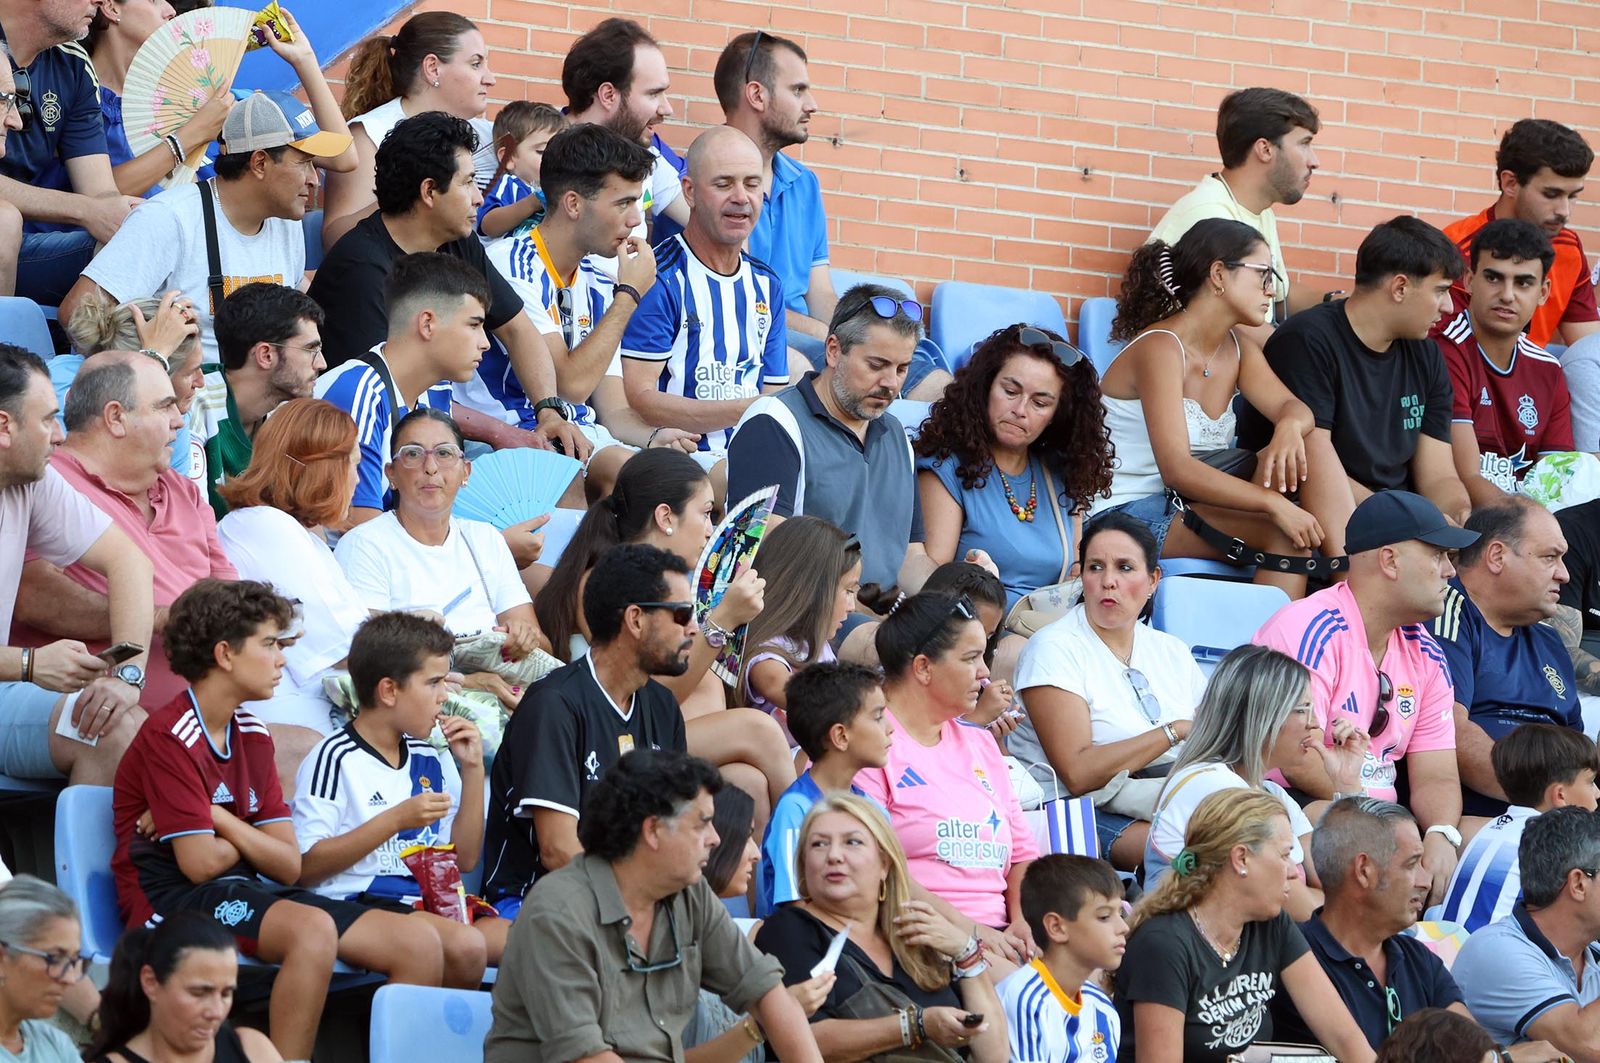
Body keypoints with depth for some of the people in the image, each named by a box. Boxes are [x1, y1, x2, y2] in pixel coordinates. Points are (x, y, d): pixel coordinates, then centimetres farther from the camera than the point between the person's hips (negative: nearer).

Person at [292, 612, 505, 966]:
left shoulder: (430, 760, 19)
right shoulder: (335, 758, -4)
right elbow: (304, 867, -12)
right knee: (465, 945, -32)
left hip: (427, 906, 7)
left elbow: (464, 860, 20)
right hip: (360, 906, -7)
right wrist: (396, 820, -15)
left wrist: (473, 770, 12)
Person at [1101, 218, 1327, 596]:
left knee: (1302, 452, -11)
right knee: (1283, 533, -25)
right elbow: (1176, 468, -26)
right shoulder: (1160, 348, -17)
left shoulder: (1237, 348, 11)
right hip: (1126, 514, -9)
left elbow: (1294, 407, -1)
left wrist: (1290, 426, -28)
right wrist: (1274, 503, -33)